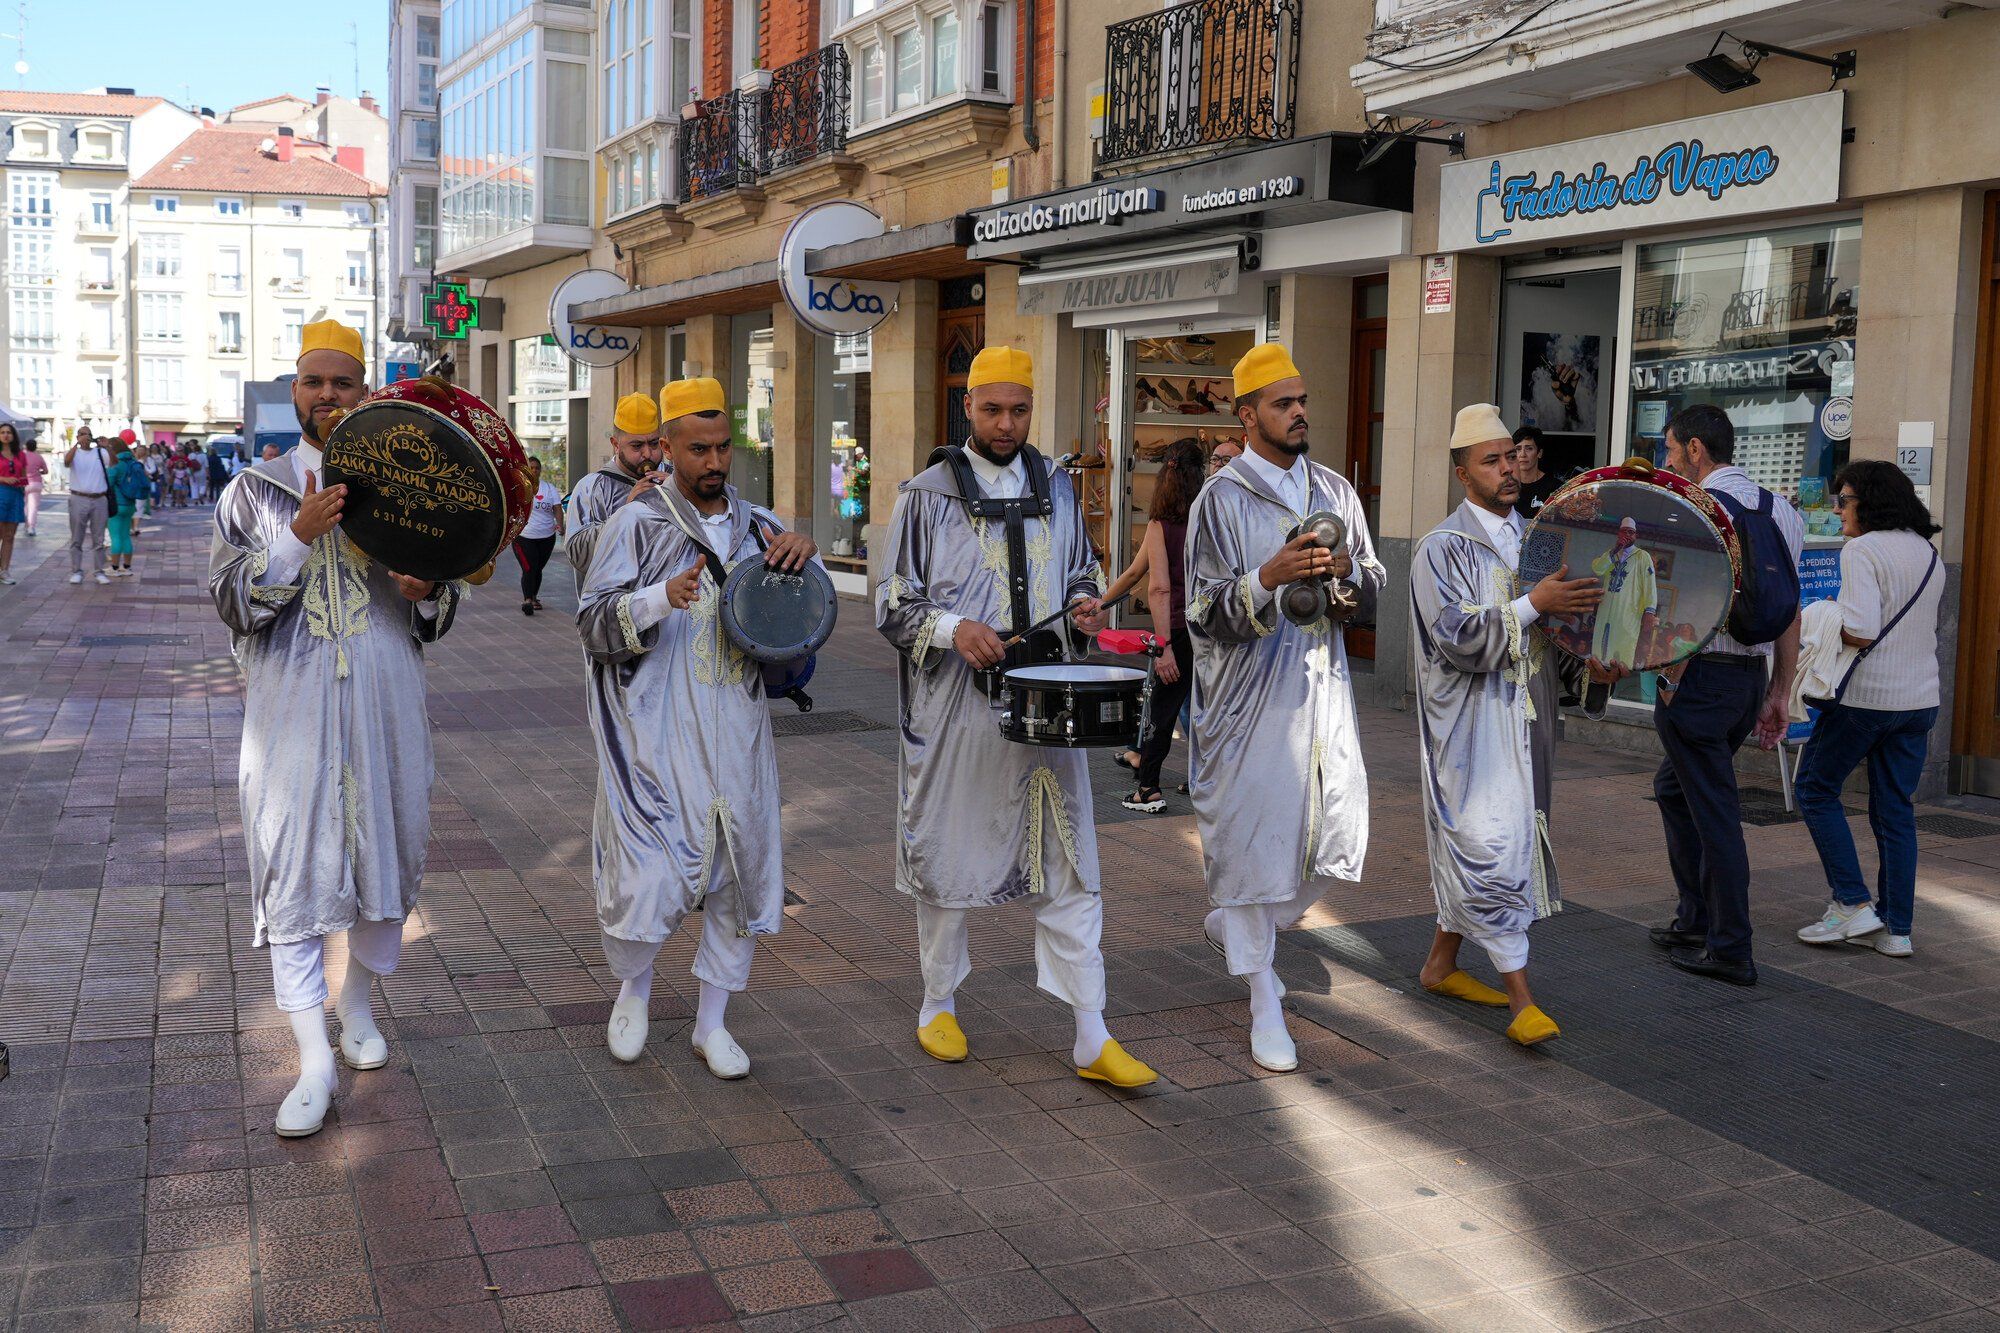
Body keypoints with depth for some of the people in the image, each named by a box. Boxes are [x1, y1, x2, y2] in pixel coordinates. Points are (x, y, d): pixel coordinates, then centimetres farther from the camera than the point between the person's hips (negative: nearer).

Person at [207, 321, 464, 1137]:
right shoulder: (256, 492, 6)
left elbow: (440, 614, 13)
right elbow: (231, 600, -5)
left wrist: (426, 594, -11)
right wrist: (298, 535, -18)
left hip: (385, 701, 2)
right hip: (292, 704, -2)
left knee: (387, 851, 11)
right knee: (295, 870, -5)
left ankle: (357, 1001, 35)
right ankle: (315, 1061, 1)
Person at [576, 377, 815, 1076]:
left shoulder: (758, 524, 12)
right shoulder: (636, 523, -1)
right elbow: (594, 622, -8)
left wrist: (800, 557, -3)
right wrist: (660, 598, -25)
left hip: (737, 731, 4)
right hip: (656, 731, -4)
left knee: (741, 868, 6)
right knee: (647, 876, -8)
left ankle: (712, 1022, 22)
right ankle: (633, 990, 24)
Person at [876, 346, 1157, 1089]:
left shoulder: (1057, 491, 11)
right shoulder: (927, 496, -1)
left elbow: (1080, 573, 23)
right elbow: (893, 605, -2)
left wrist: (1083, 604, -1)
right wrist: (953, 628, -21)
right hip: (957, 710, -3)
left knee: (1067, 867, 2)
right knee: (946, 859, 9)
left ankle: (1092, 1039, 6)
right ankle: (938, 1005, 29)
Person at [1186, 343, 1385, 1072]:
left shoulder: (1335, 490, 11)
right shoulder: (1222, 498, -6)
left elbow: (1375, 584, 16)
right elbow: (1204, 613, -10)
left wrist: (1348, 573, -6)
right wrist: (1268, 578, -26)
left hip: (1322, 683, 6)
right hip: (1251, 695, -5)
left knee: (1335, 833, 7)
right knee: (1253, 833, -2)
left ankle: (1235, 925, 34)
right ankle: (1265, 1005, 11)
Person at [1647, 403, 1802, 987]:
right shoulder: (1780, 512, 11)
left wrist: (1671, 682, -11)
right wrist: (1780, 692, 16)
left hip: (1702, 676, -8)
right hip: (1753, 675, 9)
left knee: (1715, 813, -1)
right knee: (1674, 787, 22)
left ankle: (1730, 951, 7)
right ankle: (1695, 921, 29)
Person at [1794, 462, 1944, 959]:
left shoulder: (1862, 550, -13)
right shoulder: (1929, 554, 11)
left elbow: (1862, 632, -23)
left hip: (1867, 695, -7)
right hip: (1921, 698, 7)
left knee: (1815, 788, 10)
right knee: (1895, 808, 12)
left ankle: (1853, 903, 5)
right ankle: (1896, 928, 14)